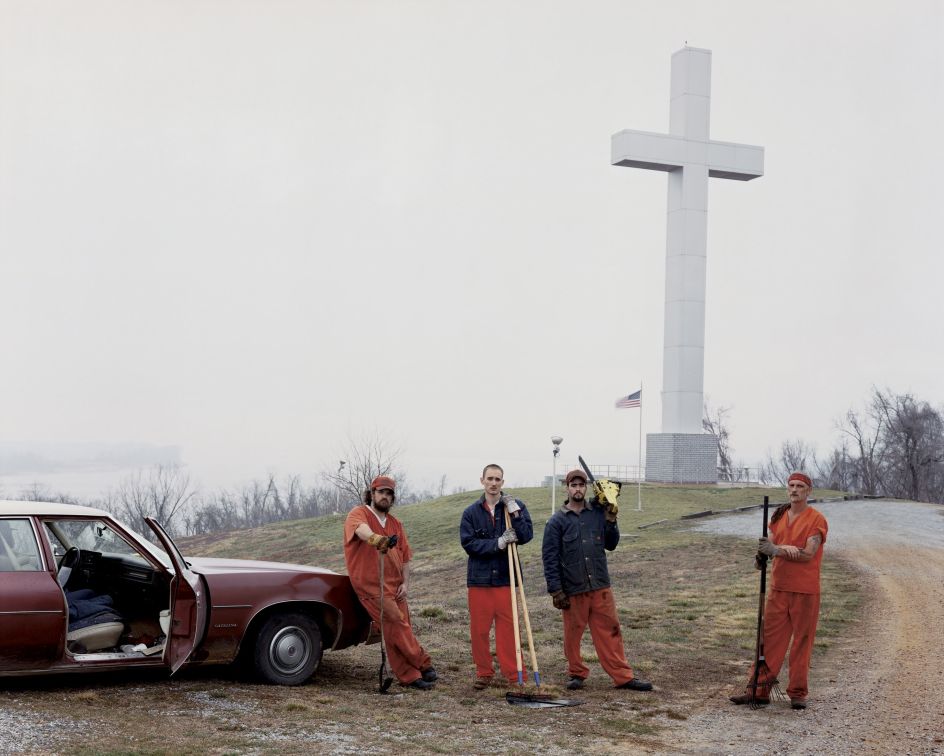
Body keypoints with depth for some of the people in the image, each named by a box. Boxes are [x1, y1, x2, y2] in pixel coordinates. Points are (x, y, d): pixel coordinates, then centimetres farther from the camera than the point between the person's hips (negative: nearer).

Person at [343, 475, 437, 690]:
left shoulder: (396, 524, 16)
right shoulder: (359, 514, -4)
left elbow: (405, 557, 17)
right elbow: (361, 528, -30)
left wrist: (405, 583, 3)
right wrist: (374, 538, -52)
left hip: (395, 586, 6)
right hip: (372, 585, -6)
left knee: (399, 628, 7)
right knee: (396, 625, -12)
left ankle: (410, 675, 14)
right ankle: (423, 665, -1)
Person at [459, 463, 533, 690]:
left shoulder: (516, 507, 2)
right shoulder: (471, 512, 4)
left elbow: (527, 535, -7)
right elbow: (468, 543, -6)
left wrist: (515, 515, -19)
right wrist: (497, 544, -16)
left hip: (506, 577, -1)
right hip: (479, 578, 1)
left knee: (508, 627, -1)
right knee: (479, 629, 6)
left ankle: (514, 674, 5)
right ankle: (484, 673, 18)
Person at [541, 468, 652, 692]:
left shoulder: (598, 513, 6)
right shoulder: (557, 521, -2)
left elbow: (611, 545, 12)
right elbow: (550, 558, -3)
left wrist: (611, 522, -4)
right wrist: (556, 591, -8)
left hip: (600, 587, 2)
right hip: (573, 590, -2)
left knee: (610, 631, 4)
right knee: (573, 634, 8)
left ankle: (623, 676, 8)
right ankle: (577, 673, 25)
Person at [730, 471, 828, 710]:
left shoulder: (816, 519, -6)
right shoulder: (779, 515, 13)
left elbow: (808, 554, -16)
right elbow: (771, 544, 8)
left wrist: (777, 550, -21)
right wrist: (762, 552, -15)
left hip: (805, 591, -5)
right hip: (778, 587, 5)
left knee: (802, 641, 1)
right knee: (769, 637, 4)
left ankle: (798, 693, 10)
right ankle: (759, 689, 7)